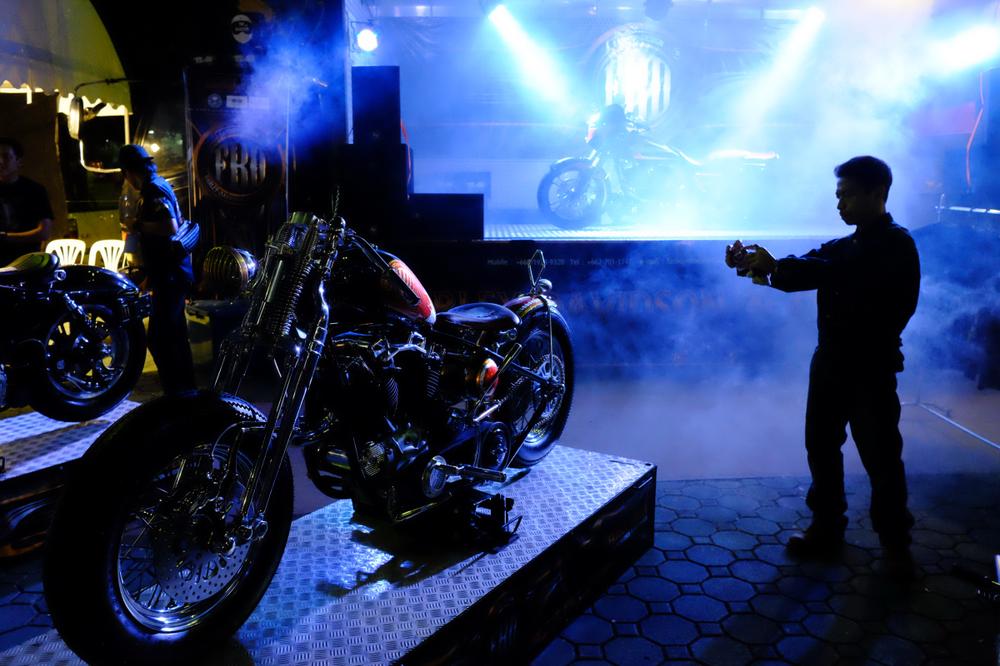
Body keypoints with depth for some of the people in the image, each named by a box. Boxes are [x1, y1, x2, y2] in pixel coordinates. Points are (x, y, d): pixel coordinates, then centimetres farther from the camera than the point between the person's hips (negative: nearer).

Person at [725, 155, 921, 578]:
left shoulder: (896, 245, -11)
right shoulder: (840, 247, 13)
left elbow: (847, 277, -29)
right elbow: (804, 273, 0)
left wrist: (775, 266, -35)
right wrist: (756, 265, -21)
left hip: (872, 369, -7)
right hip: (829, 363, 7)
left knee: (881, 458, 3)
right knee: (821, 448, 12)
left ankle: (895, 544, 19)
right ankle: (826, 529, 26)